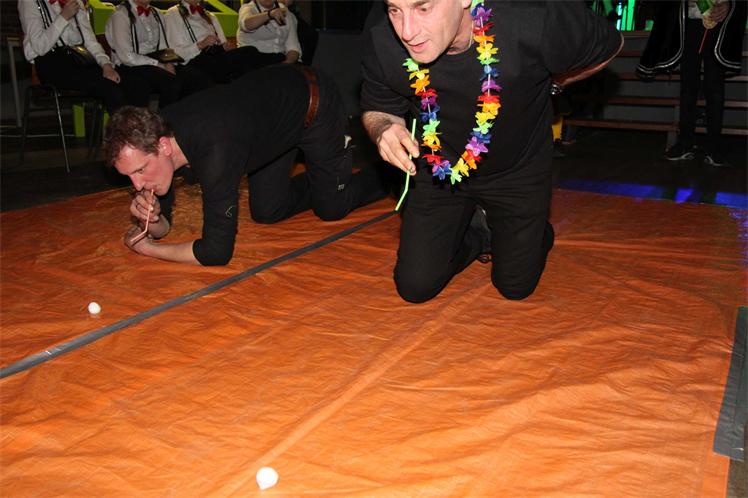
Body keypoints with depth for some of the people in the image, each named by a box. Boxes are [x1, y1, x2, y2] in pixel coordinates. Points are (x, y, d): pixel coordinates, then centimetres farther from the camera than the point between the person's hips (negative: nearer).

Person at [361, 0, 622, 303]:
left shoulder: (536, 25, -34)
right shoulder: (381, 44, -27)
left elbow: (608, 44, -11)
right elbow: (377, 109, -5)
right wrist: (384, 129, -30)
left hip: (517, 171, -1)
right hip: (442, 169, 2)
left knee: (515, 287, 12)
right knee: (415, 288, 1)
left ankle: (536, 233, 45)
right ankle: (477, 234, 29)